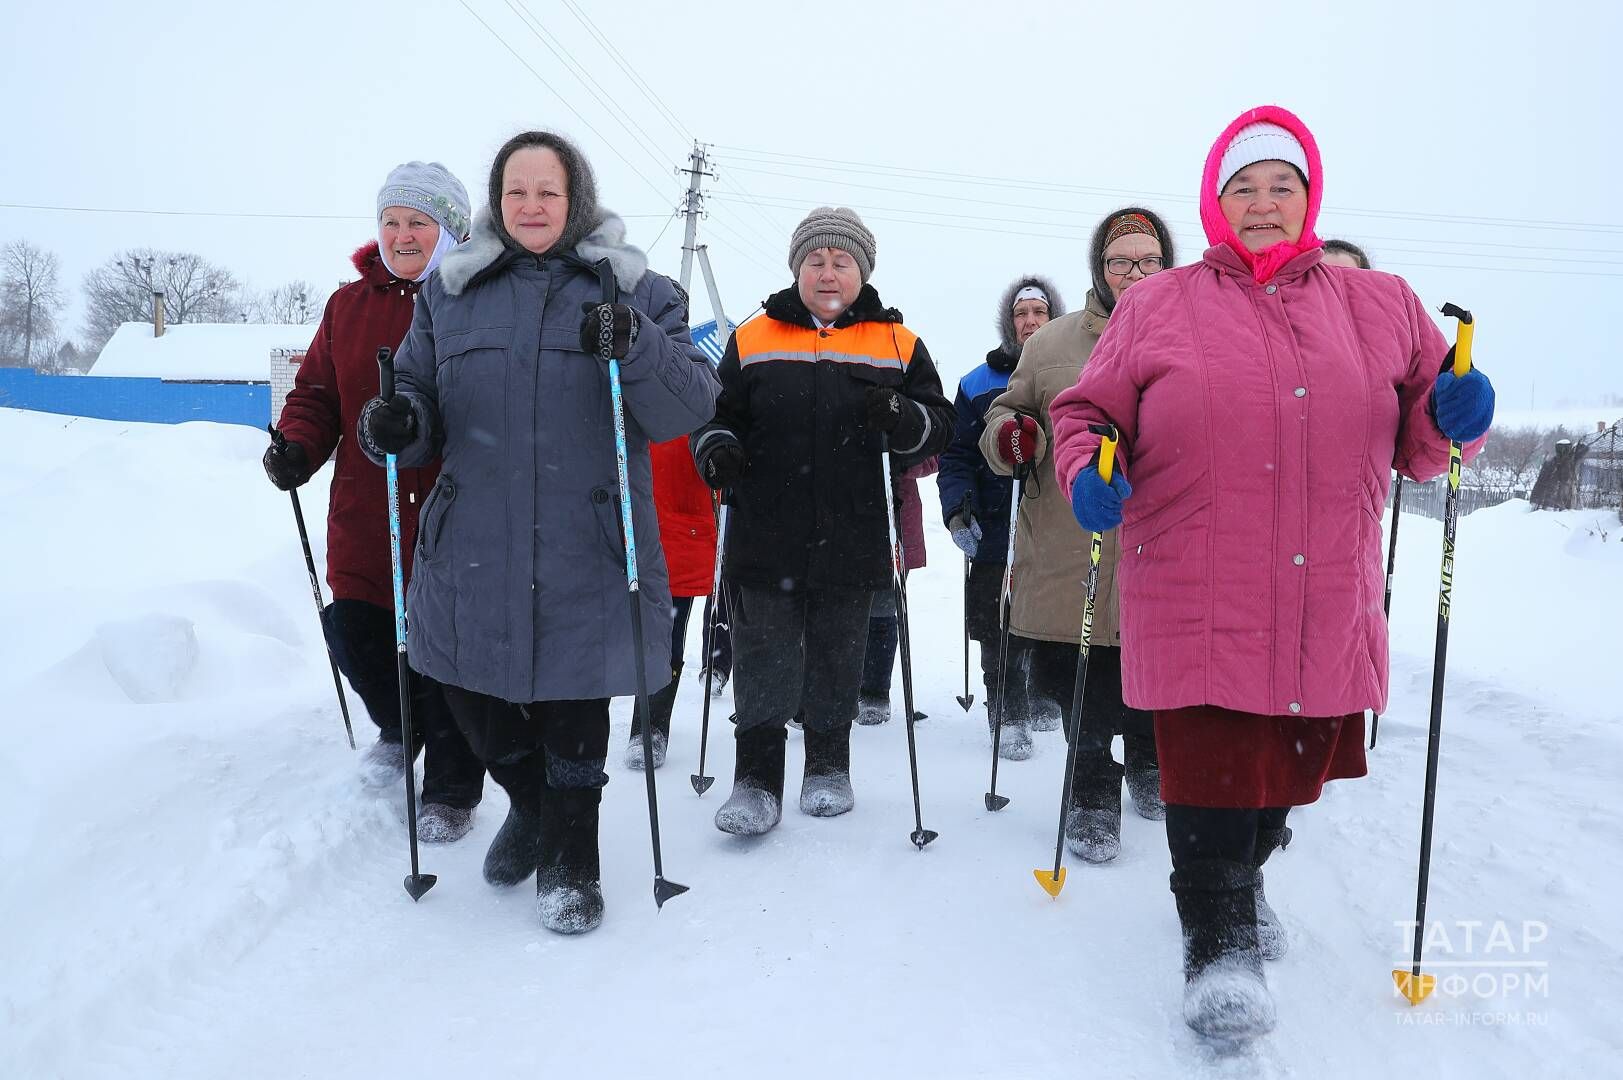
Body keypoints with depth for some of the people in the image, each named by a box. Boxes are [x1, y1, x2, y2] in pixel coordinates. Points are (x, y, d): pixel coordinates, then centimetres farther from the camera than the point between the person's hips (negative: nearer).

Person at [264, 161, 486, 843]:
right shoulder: (350, 304, 11)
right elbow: (318, 390, 14)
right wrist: (297, 445, -4)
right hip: (363, 512, 5)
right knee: (355, 634, 8)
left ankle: (450, 791, 23)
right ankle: (397, 727, 41)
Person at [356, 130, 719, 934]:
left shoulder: (633, 291, 3)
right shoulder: (449, 292, 10)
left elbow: (689, 409, -6)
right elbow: (425, 402, 13)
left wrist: (636, 348, -23)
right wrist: (399, 426, -10)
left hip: (586, 552, -2)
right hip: (472, 551, 3)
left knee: (573, 708, 7)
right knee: (471, 698, 13)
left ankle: (570, 860, 32)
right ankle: (530, 804, 45)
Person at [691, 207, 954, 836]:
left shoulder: (898, 346, 7)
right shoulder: (753, 340, 7)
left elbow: (939, 425, 5)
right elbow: (718, 412, 13)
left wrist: (903, 419, -17)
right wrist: (716, 447, -10)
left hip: (853, 540, 1)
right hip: (766, 537, 0)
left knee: (836, 662, 13)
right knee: (761, 664, 1)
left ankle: (829, 767, 30)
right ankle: (757, 779, 12)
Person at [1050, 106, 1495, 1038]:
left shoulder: (1381, 304, 14)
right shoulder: (1155, 307, 6)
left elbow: (1416, 441, 18)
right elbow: (1088, 413, 8)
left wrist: (1455, 417, -5)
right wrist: (1087, 472, -12)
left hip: (1330, 604, 4)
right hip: (1197, 602, -3)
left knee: (1295, 765, 18)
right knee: (1210, 769, -7)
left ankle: (1245, 875, 46)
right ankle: (1220, 939, 12)